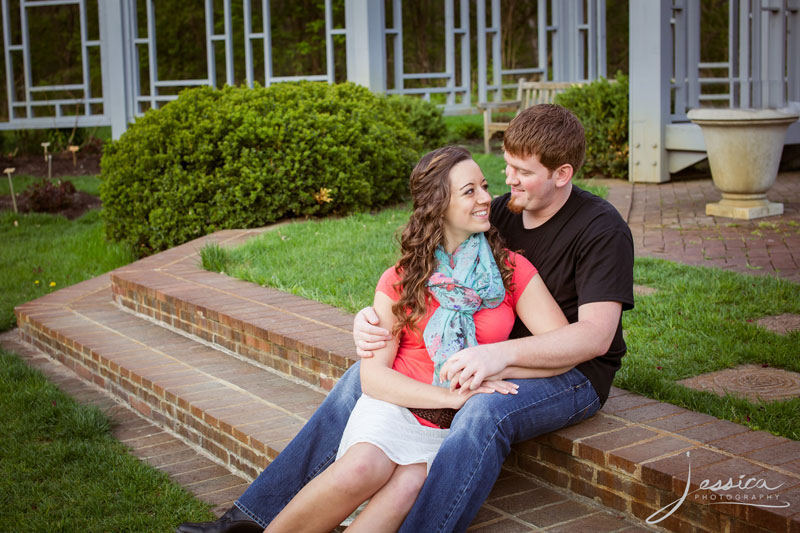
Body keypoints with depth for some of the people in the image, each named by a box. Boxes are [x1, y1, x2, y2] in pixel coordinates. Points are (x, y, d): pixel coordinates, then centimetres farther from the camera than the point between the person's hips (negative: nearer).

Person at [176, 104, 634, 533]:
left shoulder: (602, 229, -13)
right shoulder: (501, 213, 6)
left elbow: (596, 336, -23)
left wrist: (502, 353, -37)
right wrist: (376, 320, -13)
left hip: (572, 373, -6)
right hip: (492, 360, 6)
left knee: (483, 413, -39)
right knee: (365, 374, -8)